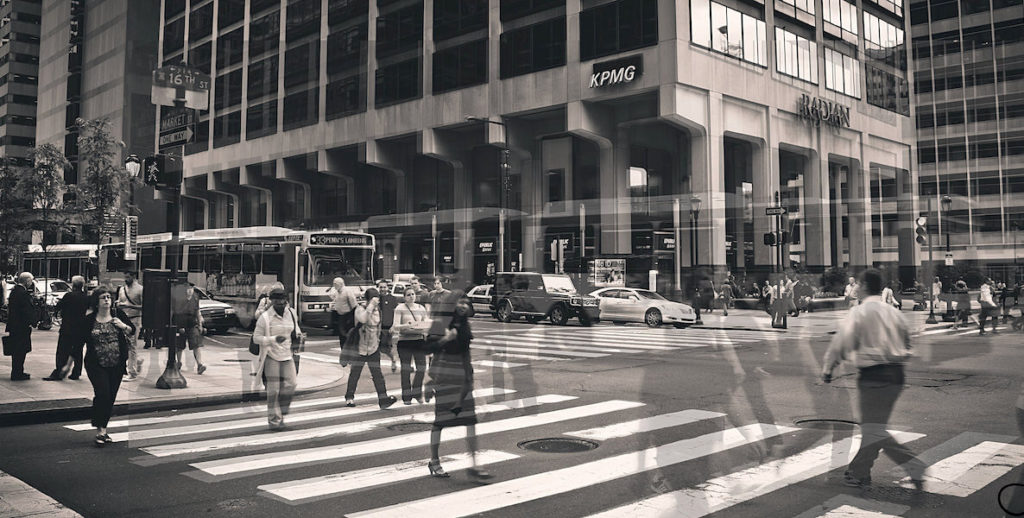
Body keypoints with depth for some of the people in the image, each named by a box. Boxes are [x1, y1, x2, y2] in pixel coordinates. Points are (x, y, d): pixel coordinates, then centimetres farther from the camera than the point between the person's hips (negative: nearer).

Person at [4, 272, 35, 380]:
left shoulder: (14, 290, 12)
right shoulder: (23, 293, -19)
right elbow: (28, 310, -22)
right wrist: (31, 322, -12)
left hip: (14, 326, 10)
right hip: (22, 326, -10)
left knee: (17, 351, 17)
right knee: (20, 351, -2)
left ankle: (18, 372, 25)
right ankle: (17, 374, 3)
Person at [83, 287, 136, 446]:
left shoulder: (118, 314, 1)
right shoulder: (89, 320, -2)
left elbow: (133, 330, 5)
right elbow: (80, 341, 5)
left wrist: (124, 326, -13)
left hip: (117, 365, 3)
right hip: (96, 365, -2)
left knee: (111, 397, 7)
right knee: (102, 394, -14)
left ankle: (103, 429, 21)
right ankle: (100, 429, -3)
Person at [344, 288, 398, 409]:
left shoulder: (377, 309, 7)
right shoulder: (360, 309, -11)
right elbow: (363, 319, -34)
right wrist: (371, 305, -32)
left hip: (374, 347, 4)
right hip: (360, 347, -4)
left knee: (377, 373, -4)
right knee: (355, 373, 8)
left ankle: (383, 399, -11)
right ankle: (349, 397, 23)